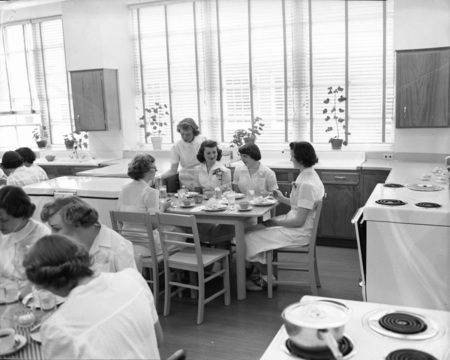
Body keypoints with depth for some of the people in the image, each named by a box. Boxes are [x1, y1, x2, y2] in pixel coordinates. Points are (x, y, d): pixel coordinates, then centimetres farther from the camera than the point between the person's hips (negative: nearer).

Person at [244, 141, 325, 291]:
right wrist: (282, 199, 8)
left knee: (249, 237, -5)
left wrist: (275, 222, -13)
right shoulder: (308, 175, 5)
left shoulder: (307, 184, -26)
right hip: (299, 226, 10)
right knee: (256, 228, 13)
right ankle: (264, 273, 17)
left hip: (299, 232, -10)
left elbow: (299, 221, -24)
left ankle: (267, 279, 14)